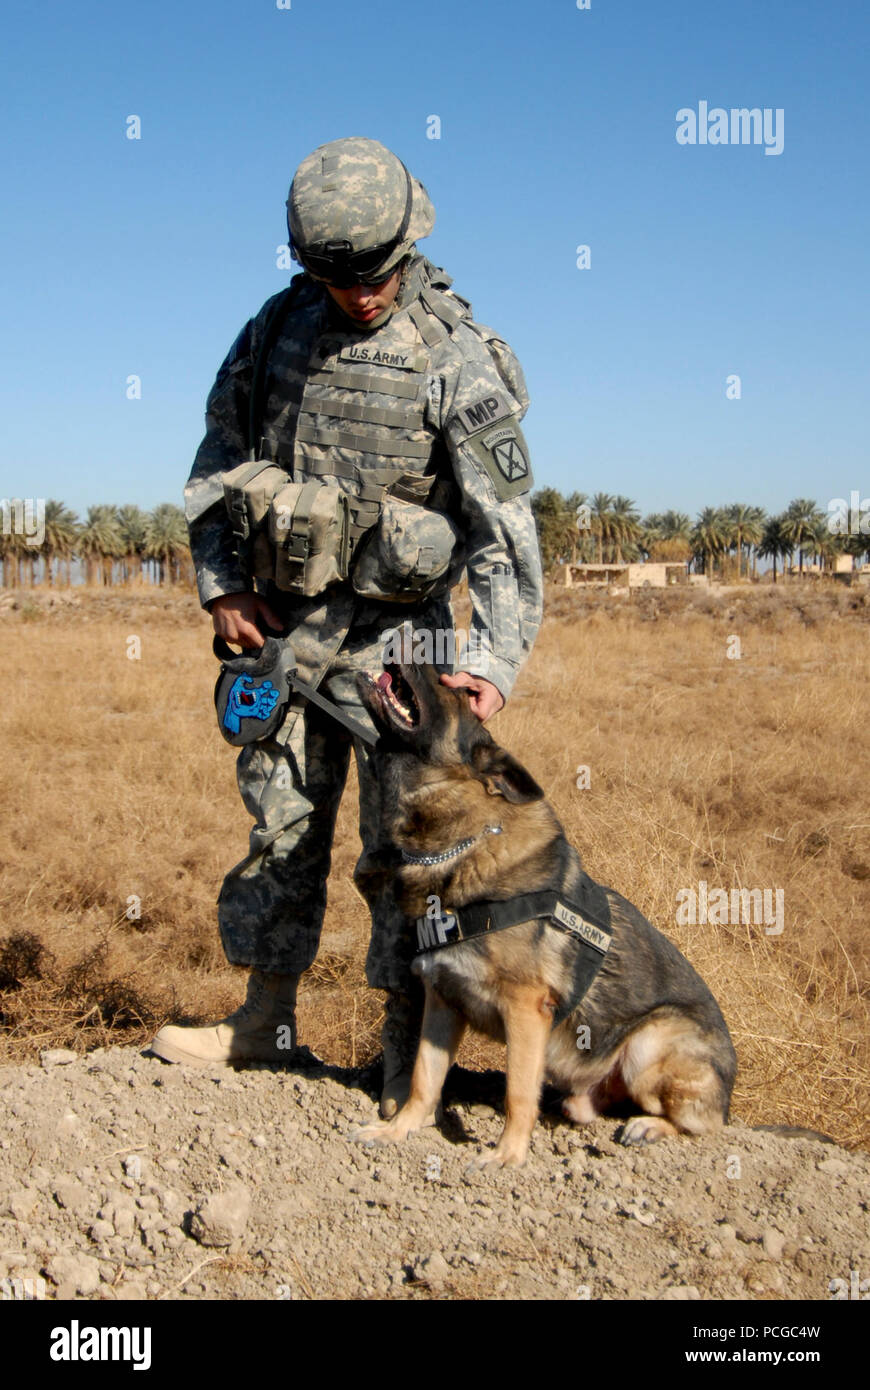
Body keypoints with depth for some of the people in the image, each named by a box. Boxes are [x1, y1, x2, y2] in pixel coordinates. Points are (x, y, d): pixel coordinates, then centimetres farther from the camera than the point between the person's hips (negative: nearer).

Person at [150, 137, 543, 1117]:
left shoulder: (460, 359, -12)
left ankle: (407, 1044, 13)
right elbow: (220, 452, 12)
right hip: (281, 618, 4)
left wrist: (496, 661, -22)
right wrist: (218, 582, 5)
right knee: (278, 820, 12)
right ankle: (266, 1016, 27)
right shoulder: (280, 325, 1)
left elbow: (504, 529, -13)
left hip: (394, 629, -4)